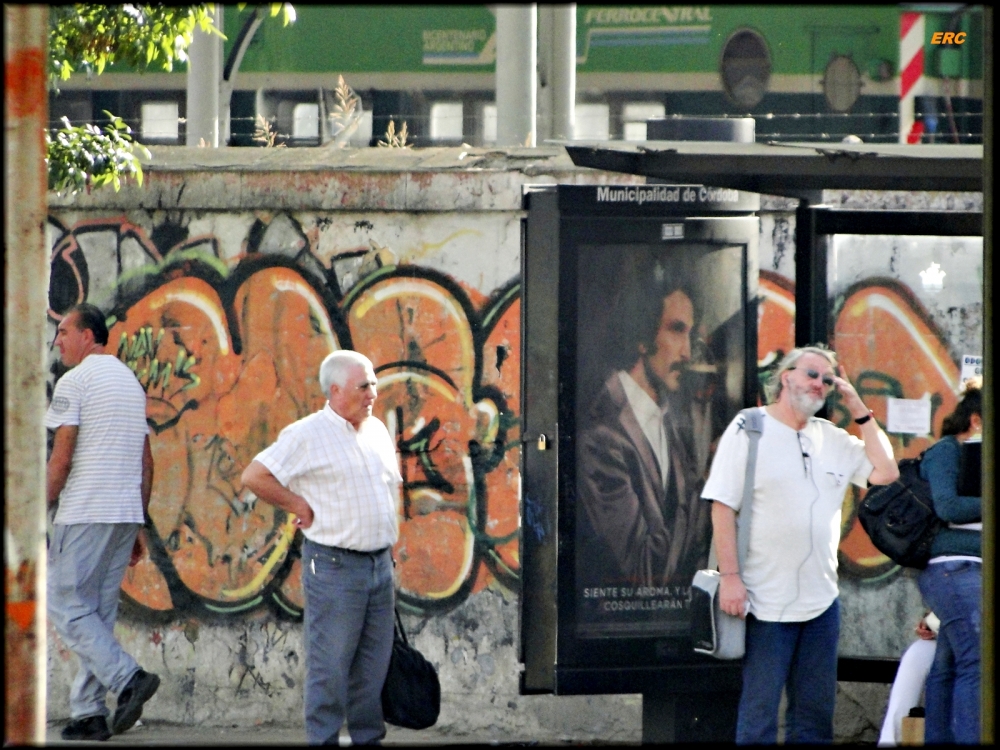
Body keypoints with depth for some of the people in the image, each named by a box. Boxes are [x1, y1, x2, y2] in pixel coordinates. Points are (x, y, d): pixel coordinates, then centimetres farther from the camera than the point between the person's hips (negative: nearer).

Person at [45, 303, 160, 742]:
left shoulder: (74, 382, -7)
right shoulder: (130, 381, 18)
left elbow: (60, 460, -13)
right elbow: (146, 462, 17)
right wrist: (138, 525, 20)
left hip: (85, 513, -8)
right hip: (126, 514, 8)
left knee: (66, 606, -3)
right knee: (98, 612, 9)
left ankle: (127, 678, -19)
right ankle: (88, 712, 6)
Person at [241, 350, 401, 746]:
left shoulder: (378, 431, 14)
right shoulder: (308, 435, -8)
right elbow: (254, 476, -12)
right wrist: (300, 508, -9)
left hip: (379, 563, 7)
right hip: (334, 565, -7)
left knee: (374, 664, 9)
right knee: (330, 665, -5)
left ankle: (369, 738, 16)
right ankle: (323, 740, 0)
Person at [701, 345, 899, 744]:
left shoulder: (832, 439, 13)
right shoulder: (749, 430, -2)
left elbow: (885, 472, 6)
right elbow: (723, 506, -6)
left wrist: (859, 410, 4)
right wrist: (730, 576, -14)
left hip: (822, 601, 5)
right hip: (767, 603, -5)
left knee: (815, 711, 8)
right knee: (759, 710, -4)